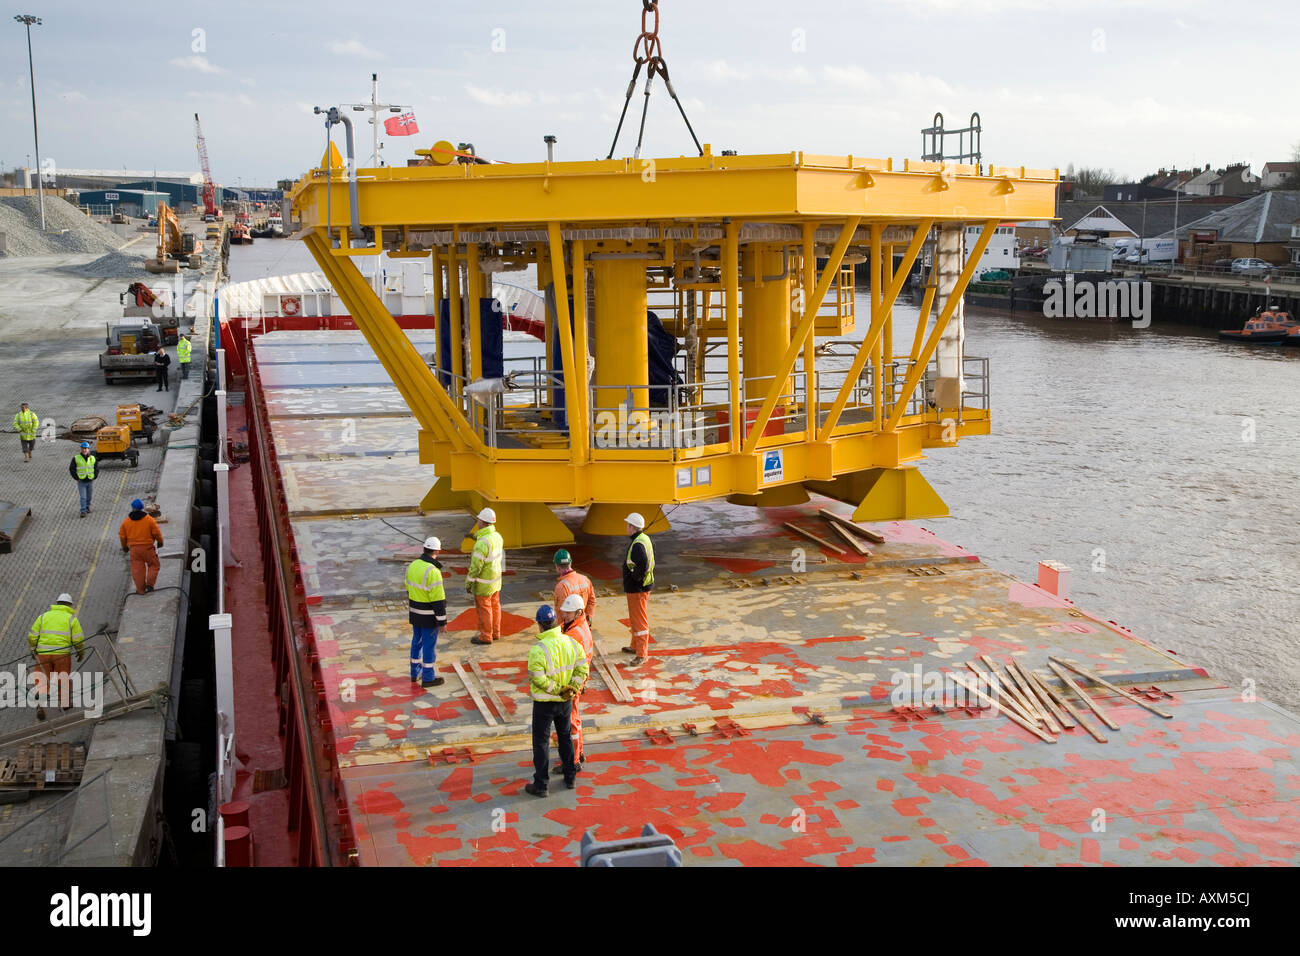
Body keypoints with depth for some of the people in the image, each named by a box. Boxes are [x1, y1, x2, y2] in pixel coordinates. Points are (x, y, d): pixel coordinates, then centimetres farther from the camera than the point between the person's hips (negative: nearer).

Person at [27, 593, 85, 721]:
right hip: (62, 654, -1)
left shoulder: (44, 616, 10)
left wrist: (32, 650, 21)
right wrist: (81, 652, 14)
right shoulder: (71, 618, 3)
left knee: (42, 681, 4)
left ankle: (40, 705, -13)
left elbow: (32, 636, 6)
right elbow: (78, 639, -3)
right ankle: (64, 702, 30)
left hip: (43, 653, 1)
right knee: (63, 679, 17)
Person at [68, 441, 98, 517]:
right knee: (83, 497, -6)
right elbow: (71, 469, 0)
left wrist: (94, 477, 2)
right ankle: (83, 511, -1)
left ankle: (87, 506, 38)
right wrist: (77, 478, -5)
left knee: (89, 496, 14)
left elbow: (97, 469, 13)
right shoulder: (76, 458, -4)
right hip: (81, 482, -3)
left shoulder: (93, 458, 3)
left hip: (90, 481, 3)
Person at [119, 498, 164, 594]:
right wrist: (160, 542, 15)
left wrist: (124, 547, 23)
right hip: (148, 547, -2)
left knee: (137, 568, 8)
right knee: (153, 565, 16)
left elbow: (122, 536, 7)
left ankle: (140, 589, 9)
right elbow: (157, 533, -4)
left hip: (134, 549, 2)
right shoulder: (149, 520, -8)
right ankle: (150, 584, 5)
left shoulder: (126, 521, 0)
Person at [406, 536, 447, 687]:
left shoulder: (413, 565, 0)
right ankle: (428, 678, 12)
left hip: (414, 612, 8)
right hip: (429, 615, -8)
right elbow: (437, 599, -23)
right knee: (429, 645, 4)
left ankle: (415, 674, 31)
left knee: (417, 641, 19)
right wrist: (442, 620, -15)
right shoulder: (432, 571, -25)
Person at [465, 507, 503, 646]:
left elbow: (476, 566, -25)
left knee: (484, 609, 5)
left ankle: (485, 636, 17)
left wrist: (468, 583, -12)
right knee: (494, 606, 18)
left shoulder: (482, 543, -29)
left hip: (484, 583, -8)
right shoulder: (497, 536, -2)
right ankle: (495, 632, 31)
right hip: (496, 580, 8)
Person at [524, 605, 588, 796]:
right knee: (565, 737, 22)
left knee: (541, 742, 7)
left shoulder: (538, 650, -25)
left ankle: (541, 785, 14)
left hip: (544, 703, -6)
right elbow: (582, 668, -1)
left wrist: (557, 690, -15)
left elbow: (538, 679, -26)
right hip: (566, 702, 6)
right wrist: (573, 688, -6)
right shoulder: (571, 642, -5)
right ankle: (569, 777, 34)